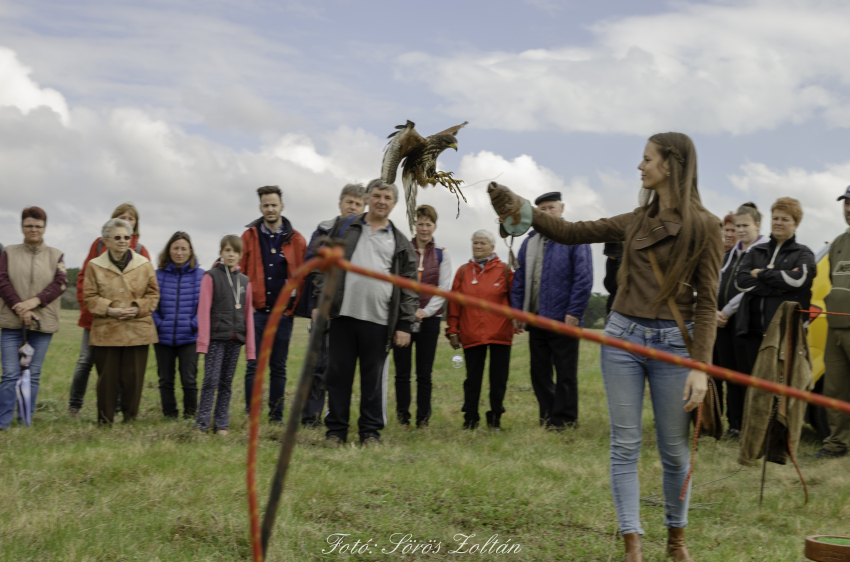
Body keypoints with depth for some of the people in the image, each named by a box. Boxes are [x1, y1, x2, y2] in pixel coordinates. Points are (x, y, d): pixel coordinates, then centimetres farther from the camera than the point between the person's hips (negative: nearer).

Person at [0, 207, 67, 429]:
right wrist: (20, 309, -13)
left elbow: (60, 283, -3)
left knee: (33, 375, 4)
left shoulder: (55, 255, 8)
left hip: (42, 323, 1)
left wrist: (34, 302, -15)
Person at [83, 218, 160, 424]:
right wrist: (109, 310, -12)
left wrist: (138, 308, -9)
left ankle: (130, 418, 14)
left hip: (138, 331, 1)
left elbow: (153, 294, 9)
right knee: (107, 377, 2)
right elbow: (90, 297, 3)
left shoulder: (144, 265, 7)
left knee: (133, 377, 1)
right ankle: (105, 420, 13)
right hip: (106, 331, -1)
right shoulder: (95, 266, 5)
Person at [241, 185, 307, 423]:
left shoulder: (296, 240, 5)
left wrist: (296, 304, 1)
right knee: (253, 365, -2)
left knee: (279, 367, 7)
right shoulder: (249, 236, 4)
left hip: (283, 313, 1)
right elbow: (239, 271, 6)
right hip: (257, 311, -1)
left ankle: (276, 416, 13)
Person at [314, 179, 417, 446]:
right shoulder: (344, 229, 12)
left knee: (374, 378, 4)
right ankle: (336, 430, 13)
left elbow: (409, 286, 8)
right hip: (343, 314, 0)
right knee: (338, 374, 4)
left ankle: (371, 431, 14)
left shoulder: (400, 242, 11)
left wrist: (404, 325, 1)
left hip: (379, 320, 0)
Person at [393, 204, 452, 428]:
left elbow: (444, 288, 1)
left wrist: (426, 311, -13)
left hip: (429, 319, 0)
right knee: (402, 372, 1)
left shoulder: (442, 255, 8)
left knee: (424, 373, 2)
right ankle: (403, 418, 8)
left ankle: (423, 419, 8)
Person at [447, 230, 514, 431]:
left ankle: (495, 420, 15)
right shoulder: (463, 271, 8)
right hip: (471, 336, 1)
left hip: (500, 335, -1)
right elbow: (454, 303, 6)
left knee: (498, 379, 4)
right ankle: (470, 420, 12)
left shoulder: (504, 270, 4)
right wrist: (453, 331, 1)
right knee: (472, 379, 5)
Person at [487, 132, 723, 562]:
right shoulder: (635, 221, 10)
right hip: (622, 337, 4)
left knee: (674, 449, 5)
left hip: (673, 343, -4)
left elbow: (707, 302, -7)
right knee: (625, 445, 1)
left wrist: (700, 366, -14)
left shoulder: (703, 226, -4)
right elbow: (570, 233, 13)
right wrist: (521, 210, 2)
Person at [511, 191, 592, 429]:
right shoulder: (529, 241, 14)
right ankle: (547, 418, 20)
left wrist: (574, 312, -15)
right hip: (535, 319, 6)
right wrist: (517, 309, 6)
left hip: (563, 319, -6)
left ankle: (564, 420, 10)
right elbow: (519, 278, 16)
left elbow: (584, 278, -9)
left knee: (566, 374, 2)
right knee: (539, 373, 10)